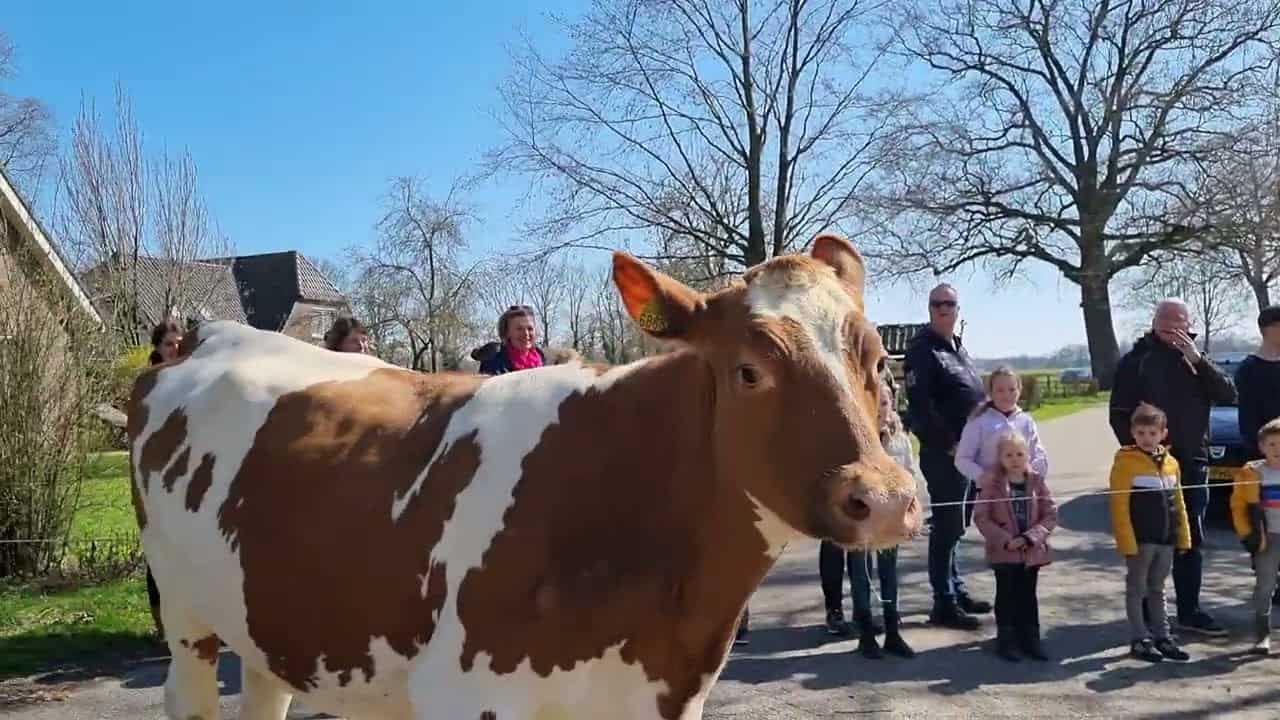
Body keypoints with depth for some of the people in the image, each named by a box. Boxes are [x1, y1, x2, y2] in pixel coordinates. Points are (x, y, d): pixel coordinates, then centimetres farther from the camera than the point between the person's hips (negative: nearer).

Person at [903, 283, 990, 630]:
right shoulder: (922, 349, -10)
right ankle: (945, 603, 3)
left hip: (968, 451, 9)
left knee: (956, 525, 16)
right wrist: (948, 444, -19)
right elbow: (920, 404, -19)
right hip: (944, 453, -9)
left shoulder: (957, 347, 17)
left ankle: (956, 590, 28)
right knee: (946, 527, -4)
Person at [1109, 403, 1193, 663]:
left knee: (1157, 589, 17)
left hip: (1166, 539, 5)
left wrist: (1183, 536, 8)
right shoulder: (1126, 461, -11)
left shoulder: (1171, 462, 7)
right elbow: (1119, 506, -14)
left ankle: (1162, 636, 25)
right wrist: (1127, 541, -18)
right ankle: (1140, 639, 11)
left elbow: (1178, 503, 12)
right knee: (1137, 589, 5)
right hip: (1139, 540, -5)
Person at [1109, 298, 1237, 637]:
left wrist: (1197, 360, -14)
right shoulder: (1137, 361, -3)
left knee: (1191, 541, 10)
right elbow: (1119, 415, -5)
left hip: (1193, 463, 5)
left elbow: (1228, 395, -5)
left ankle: (1189, 611, 20)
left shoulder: (1195, 359, 10)